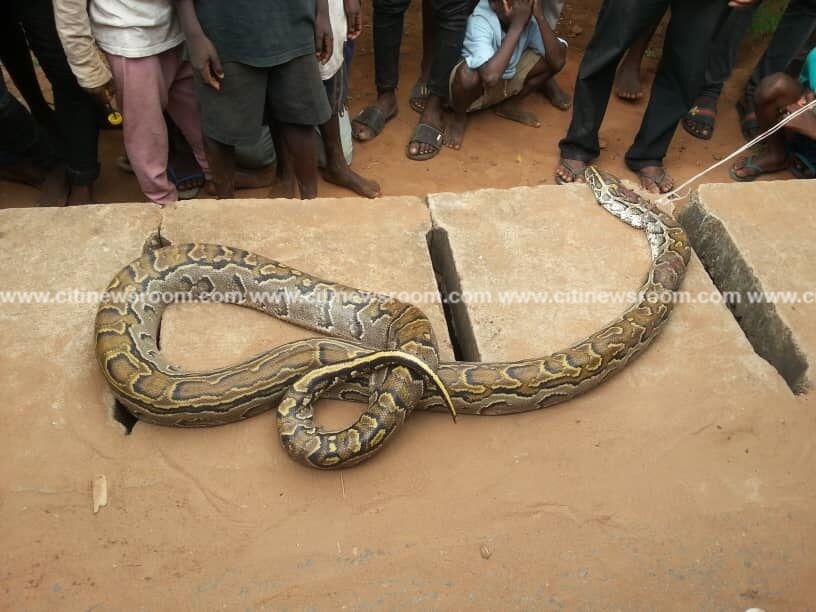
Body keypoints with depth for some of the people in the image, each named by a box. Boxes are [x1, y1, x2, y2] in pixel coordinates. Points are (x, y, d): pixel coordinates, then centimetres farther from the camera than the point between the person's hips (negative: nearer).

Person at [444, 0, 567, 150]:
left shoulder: (529, 16, -17)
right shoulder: (479, 21, -32)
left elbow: (557, 61, -24)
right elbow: (490, 76, -48)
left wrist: (540, 16, -32)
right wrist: (516, 25, -42)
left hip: (508, 77, 5)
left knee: (554, 57, -13)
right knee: (469, 74, -40)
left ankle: (509, 105, 8)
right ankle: (458, 119, -6)